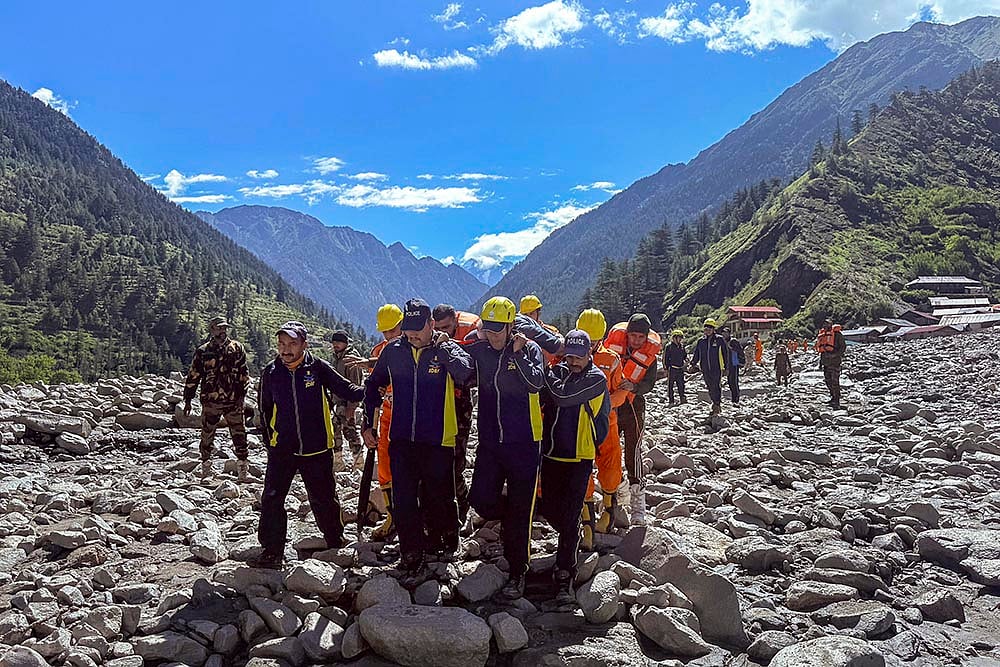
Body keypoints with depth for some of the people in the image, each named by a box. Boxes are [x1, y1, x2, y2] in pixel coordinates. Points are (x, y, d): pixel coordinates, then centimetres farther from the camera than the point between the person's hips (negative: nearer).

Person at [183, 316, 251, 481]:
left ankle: (242, 469, 9)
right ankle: (206, 468, 23)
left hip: (233, 401, 0)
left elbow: (243, 374, 6)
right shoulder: (203, 351, 5)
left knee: (239, 435, -1)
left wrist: (241, 395, -2)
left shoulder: (237, 348, 6)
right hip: (210, 401, 0)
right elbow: (193, 377, 8)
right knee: (207, 436, 7)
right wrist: (188, 400, 6)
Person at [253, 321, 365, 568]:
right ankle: (272, 550, 13)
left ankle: (336, 544, 32)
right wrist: (269, 437, 12)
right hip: (282, 448, 2)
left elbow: (344, 389, -1)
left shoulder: (318, 367, -7)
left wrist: (368, 392, -18)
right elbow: (265, 409, 13)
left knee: (323, 499, 12)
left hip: (317, 448, -1)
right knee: (271, 499, -2)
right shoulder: (271, 372, 0)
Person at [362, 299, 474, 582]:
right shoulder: (393, 351, 3)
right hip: (401, 440, 2)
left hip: (438, 441, -2)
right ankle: (411, 559, 14)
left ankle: (443, 543, 37)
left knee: (437, 499, 10)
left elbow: (464, 372, -28)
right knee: (403, 502, 1)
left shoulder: (447, 348, -6)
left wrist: (442, 347, -23)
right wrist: (368, 424, 13)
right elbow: (373, 386, 16)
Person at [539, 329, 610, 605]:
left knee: (569, 516, -8)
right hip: (551, 454, 5)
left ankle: (564, 575, 0)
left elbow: (562, 395, -23)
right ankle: (572, 543, 41)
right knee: (550, 510, 12)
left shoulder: (596, 379, -11)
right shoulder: (558, 372, 6)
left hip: (579, 458, -5)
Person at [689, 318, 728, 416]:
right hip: (705, 369, 4)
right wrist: (693, 364, 3)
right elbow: (696, 353, 15)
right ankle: (715, 404, 19)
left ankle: (717, 405, -6)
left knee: (716, 386, -11)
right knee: (710, 388, 8)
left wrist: (726, 367, 1)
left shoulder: (719, 339, -2)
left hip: (717, 368, -4)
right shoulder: (701, 341, 9)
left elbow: (725, 353, 2)